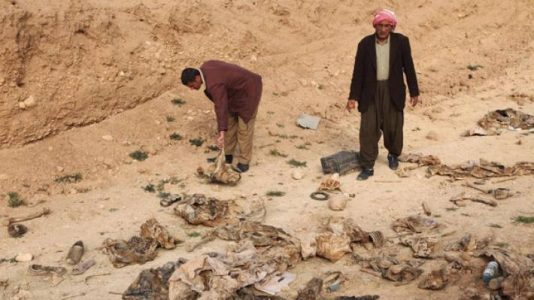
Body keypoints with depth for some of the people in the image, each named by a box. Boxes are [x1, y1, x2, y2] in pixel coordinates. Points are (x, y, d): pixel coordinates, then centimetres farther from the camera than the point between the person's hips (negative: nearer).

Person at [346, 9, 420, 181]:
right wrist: (353, 97, -6)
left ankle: (393, 154, 36)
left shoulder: (401, 41, -5)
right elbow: (358, 71, -2)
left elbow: (409, 67, 1)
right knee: (368, 129, -3)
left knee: (393, 127, 8)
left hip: (393, 91, 0)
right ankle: (367, 167, 4)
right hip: (371, 91, 0)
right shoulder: (365, 44, -4)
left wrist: (414, 92, 3)